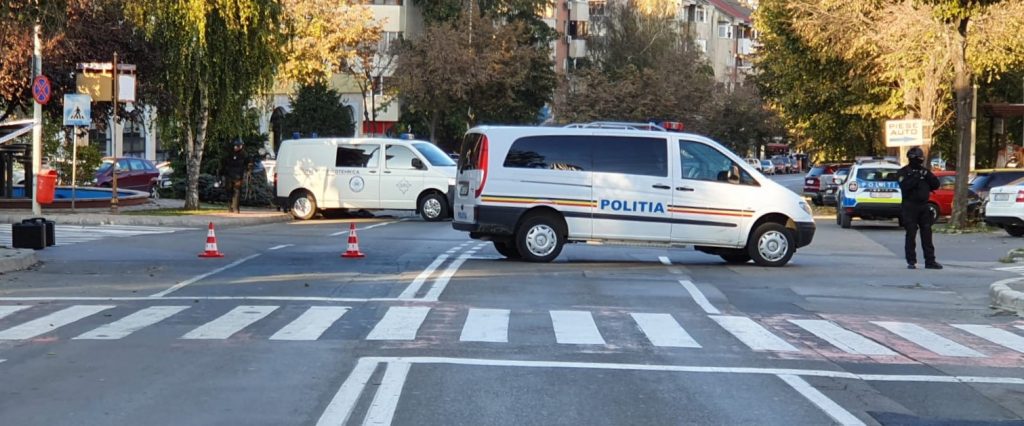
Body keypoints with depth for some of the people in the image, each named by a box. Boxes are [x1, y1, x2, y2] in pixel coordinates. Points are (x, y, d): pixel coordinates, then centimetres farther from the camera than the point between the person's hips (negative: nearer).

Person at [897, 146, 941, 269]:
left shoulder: (924, 171, 14)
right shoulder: (904, 172, -2)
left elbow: (936, 185, 9)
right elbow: (905, 186, -19)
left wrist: (928, 175, -5)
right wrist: (916, 177, -22)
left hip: (923, 206, 5)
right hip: (910, 207, -5)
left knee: (927, 234, 3)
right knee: (911, 235, -5)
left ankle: (930, 261, 5)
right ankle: (911, 262, 0)